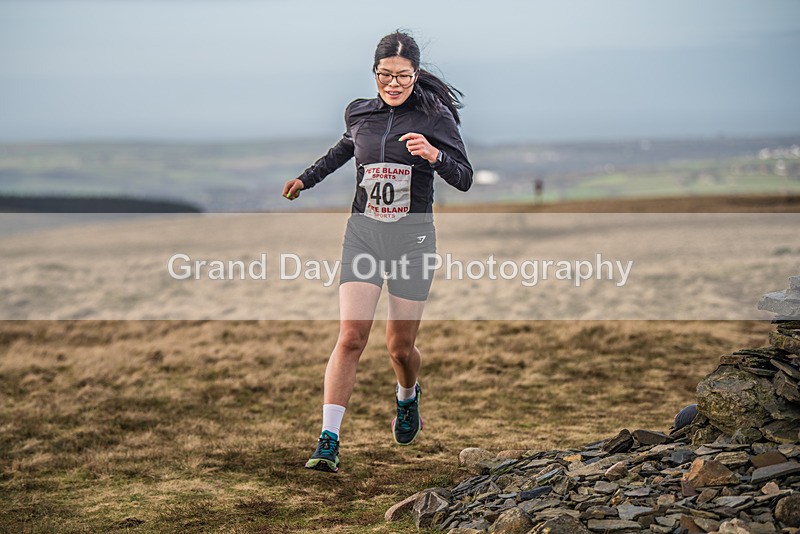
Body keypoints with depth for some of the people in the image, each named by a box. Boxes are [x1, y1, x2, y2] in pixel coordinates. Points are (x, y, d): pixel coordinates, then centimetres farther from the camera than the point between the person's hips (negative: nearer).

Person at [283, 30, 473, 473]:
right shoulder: (359, 114, 5)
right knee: (350, 338, -12)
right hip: (363, 233, 2)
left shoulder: (435, 117, -4)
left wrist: (434, 155, -26)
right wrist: (308, 178, 39)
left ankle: (407, 397, 42)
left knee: (400, 346, 7)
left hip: (412, 237, -2)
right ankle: (328, 443, -12)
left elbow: (465, 179, -6)